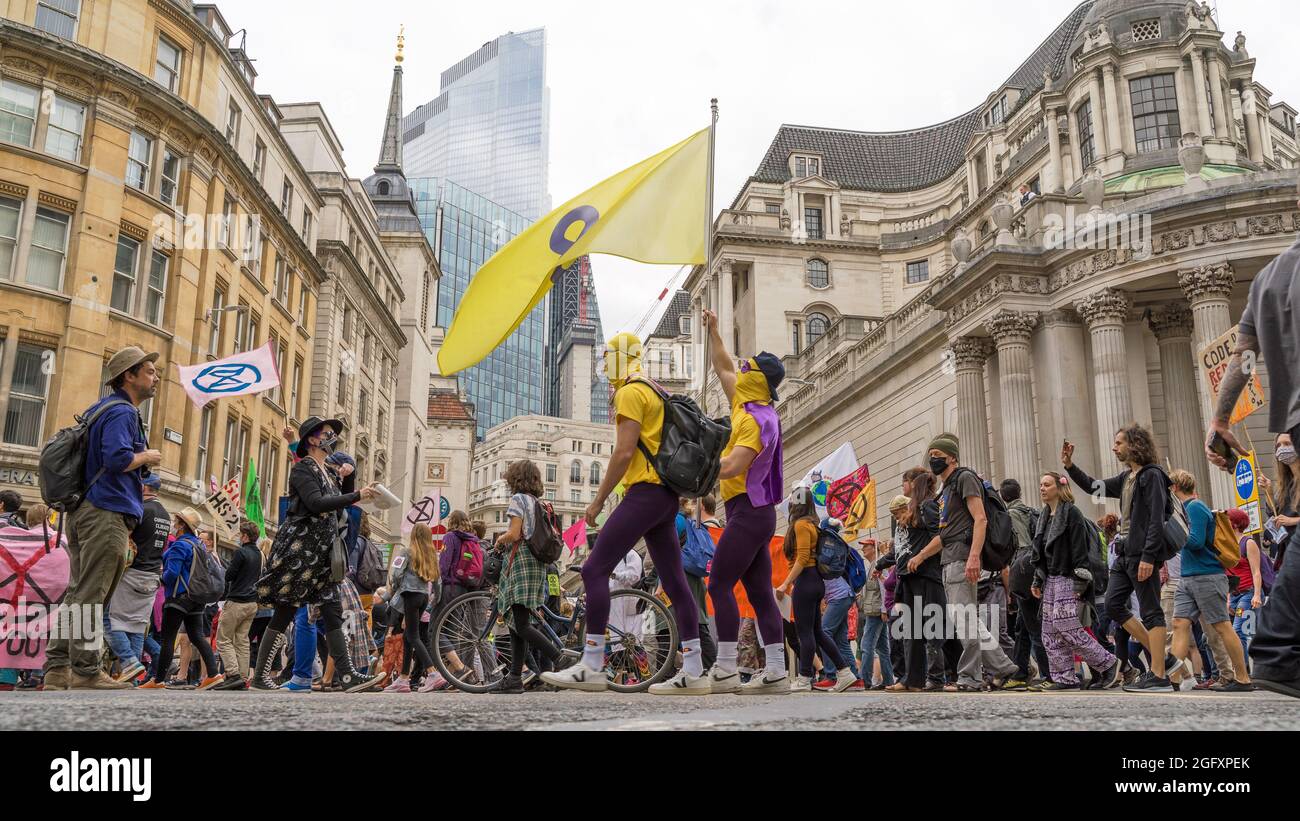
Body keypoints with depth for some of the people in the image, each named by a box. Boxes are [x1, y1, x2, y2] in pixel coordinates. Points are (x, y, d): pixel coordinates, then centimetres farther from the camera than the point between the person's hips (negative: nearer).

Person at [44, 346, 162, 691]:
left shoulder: (101, 409, 21)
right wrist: (146, 457, -7)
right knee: (91, 595, -9)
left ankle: (58, 669, 13)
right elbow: (118, 459, -26)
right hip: (107, 512, -10)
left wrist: (139, 463, 22)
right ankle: (86, 672, -7)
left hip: (84, 510, 10)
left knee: (77, 593, 11)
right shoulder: (122, 413, -11)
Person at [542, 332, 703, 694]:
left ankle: (591, 666, -11)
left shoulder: (631, 393, -6)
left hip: (645, 491, -10)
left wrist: (598, 499, -10)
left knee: (594, 570, -9)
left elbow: (624, 453, -15)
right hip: (667, 495, 10)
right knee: (674, 582, 7)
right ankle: (693, 672, 7)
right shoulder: (656, 394, 23)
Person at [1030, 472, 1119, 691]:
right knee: (1050, 632, 4)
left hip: (1067, 580, -9)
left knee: (1067, 628, -13)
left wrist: (1079, 582, -20)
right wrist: (1037, 581, 17)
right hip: (1050, 580, 9)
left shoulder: (1071, 514, -7)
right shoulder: (1044, 518, 18)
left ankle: (1108, 664, 2)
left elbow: (1080, 550, -14)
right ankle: (1065, 678, 7)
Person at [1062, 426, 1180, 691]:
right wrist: (1070, 466, 20)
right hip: (1125, 554, 9)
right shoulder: (1126, 477, 16)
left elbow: (1156, 520, -17)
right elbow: (1094, 487, 30)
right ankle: (1162, 659, 14)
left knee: (1150, 612, -6)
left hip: (1142, 555, -9)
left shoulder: (1151, 475, -10)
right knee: (1113, 605, 8)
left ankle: (1159, 676, -2)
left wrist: (1148, 557, -22)